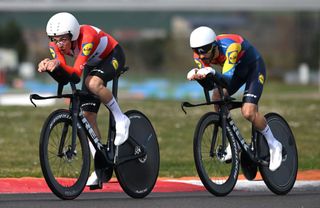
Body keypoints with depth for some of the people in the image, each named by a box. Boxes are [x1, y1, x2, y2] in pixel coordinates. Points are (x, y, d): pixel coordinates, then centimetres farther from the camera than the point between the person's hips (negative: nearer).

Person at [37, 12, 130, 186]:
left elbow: (76, 72, -45)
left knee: (93, 82, -39)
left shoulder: (86, 36, -38)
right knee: (88, 116, -3)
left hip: (113, 56, -6)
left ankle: (120, 119, -16)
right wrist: (50, 66, -54)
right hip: (93, 64, 6)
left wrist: (59, 66, -64)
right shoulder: (55, 44, -21)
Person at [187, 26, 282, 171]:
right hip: (237, 70, 6)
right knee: (217, 96, -19)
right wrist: (197, 75, -44)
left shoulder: (229, 46, -38)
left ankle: (274, 145, 1)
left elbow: (227, 79, -43)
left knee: (248, 112, -21)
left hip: (254, 67, -6)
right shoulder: (200, 54, -20)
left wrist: (212, 72, -62)